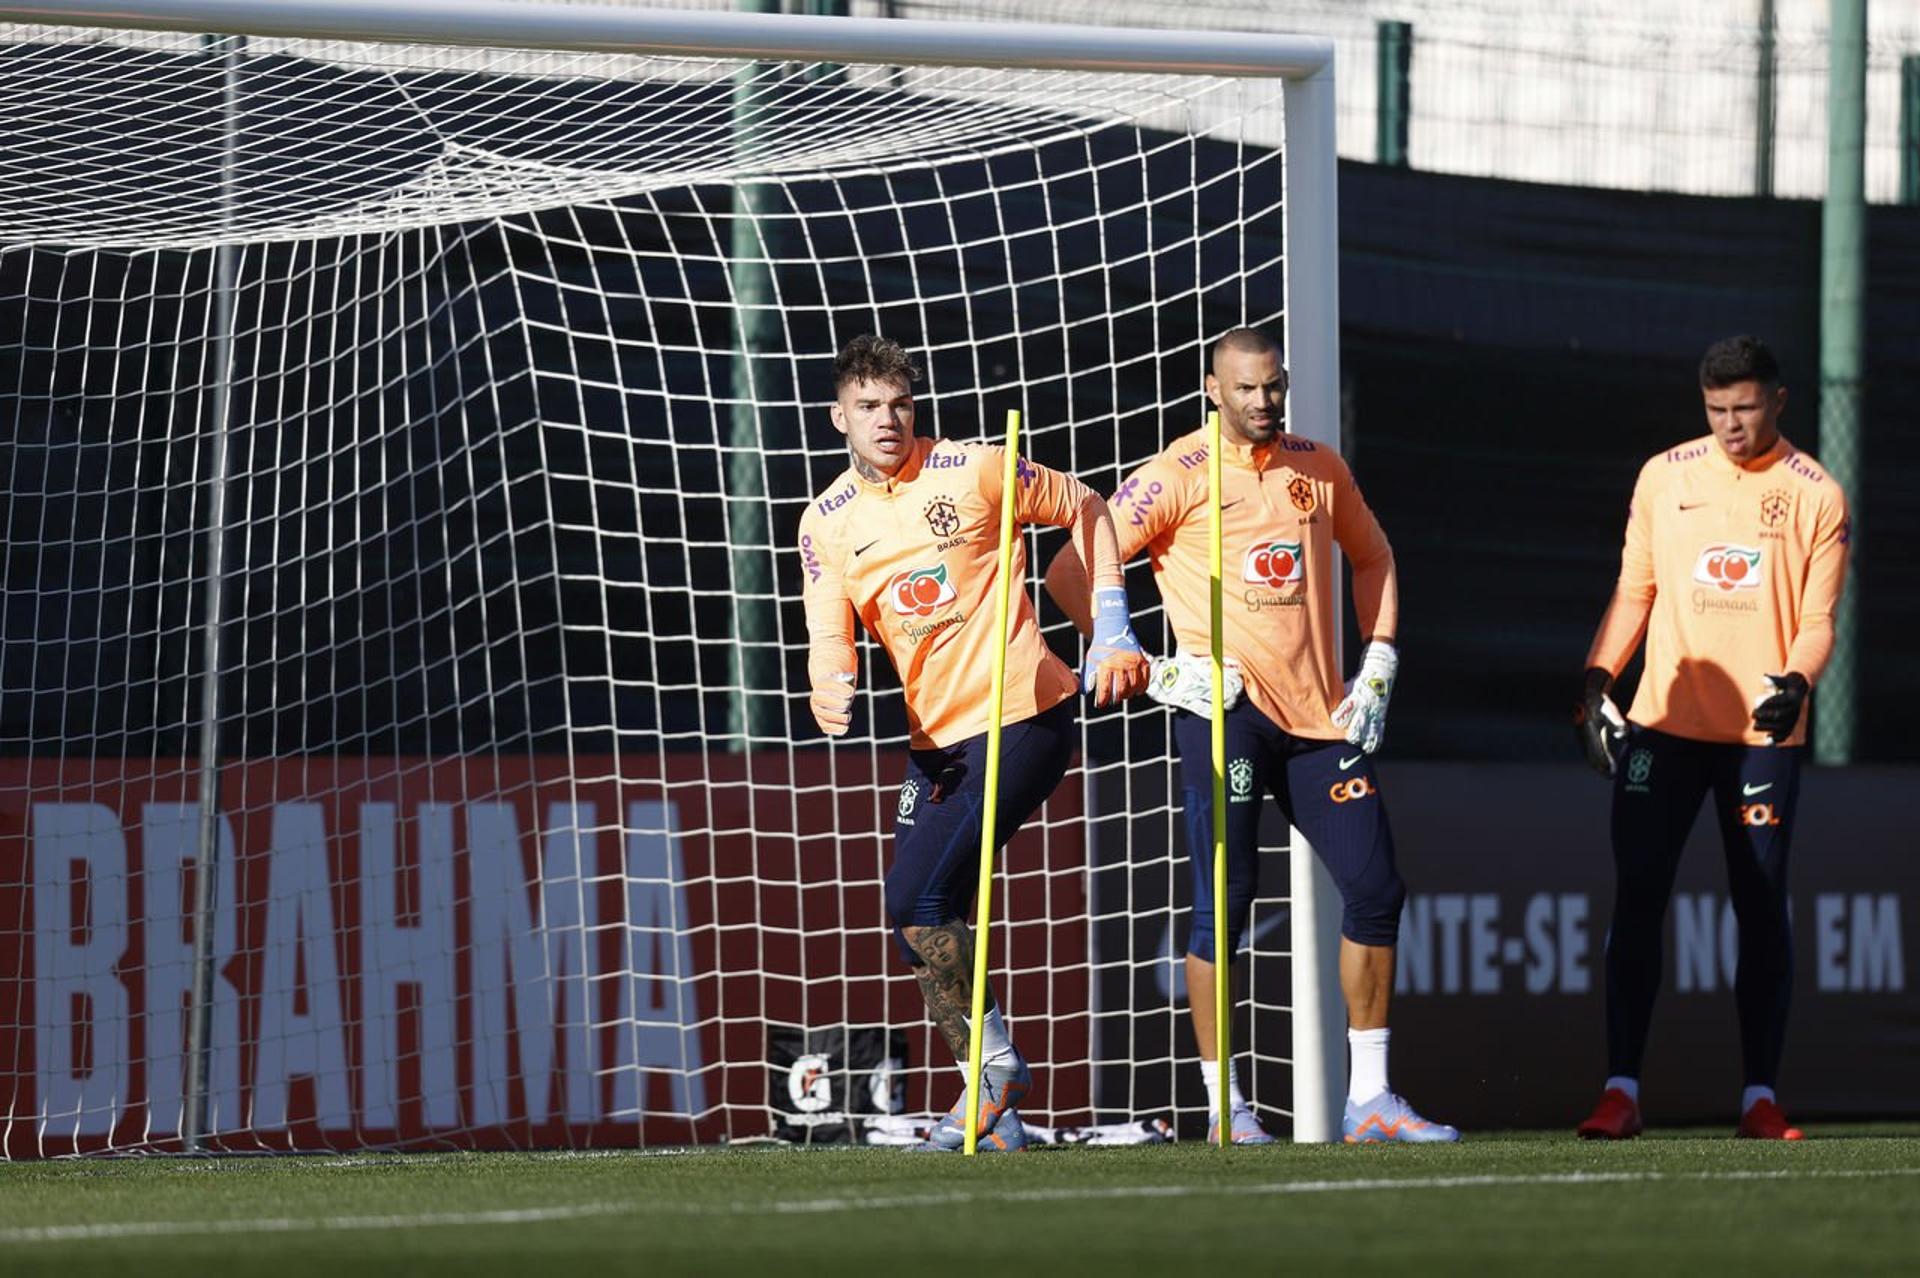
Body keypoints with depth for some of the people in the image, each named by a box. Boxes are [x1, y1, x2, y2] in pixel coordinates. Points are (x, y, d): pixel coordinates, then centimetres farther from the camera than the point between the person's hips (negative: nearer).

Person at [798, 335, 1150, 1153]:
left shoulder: (973, 472, -6)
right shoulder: (826, 524, 6)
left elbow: (1085, 511, 7)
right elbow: (830, 641, 1)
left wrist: (1111, 632, 2)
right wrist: (831, 693, -23)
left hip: (1024, 717, -6)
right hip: (934, 741, 6)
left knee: (917, 896, -19)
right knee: (920, 929, 2)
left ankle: (992, 1063, -4)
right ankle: (996, 1111, 14)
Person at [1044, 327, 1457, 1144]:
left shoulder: (1318, 468, 11)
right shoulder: (1177, 477, -4)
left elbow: (1372, 557, 26)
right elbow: (1069, 572, -5)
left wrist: (1377, 671, 14)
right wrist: (1146, 671, -8)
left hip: (1320, 714, 5)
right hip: (1226, 713, -5)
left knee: (1375, 889, 0)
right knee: (1225, 899, -8)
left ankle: (1369, 1099, 7)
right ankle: (1224, 1105, 0)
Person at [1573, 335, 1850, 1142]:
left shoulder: (1816, 495, 2)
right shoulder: (1663, 477, 8)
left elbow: (1816, 620, -1)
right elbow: (1633, 592, 13)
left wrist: (1795, 683, -20)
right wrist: (1597, 681, 3)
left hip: (1764, 734, -2)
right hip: (1663, 725, 2)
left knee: (1761, 909, 1)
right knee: (1637, 901, -4)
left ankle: (1760, 1097, 6)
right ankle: (1621, 1091, -2)